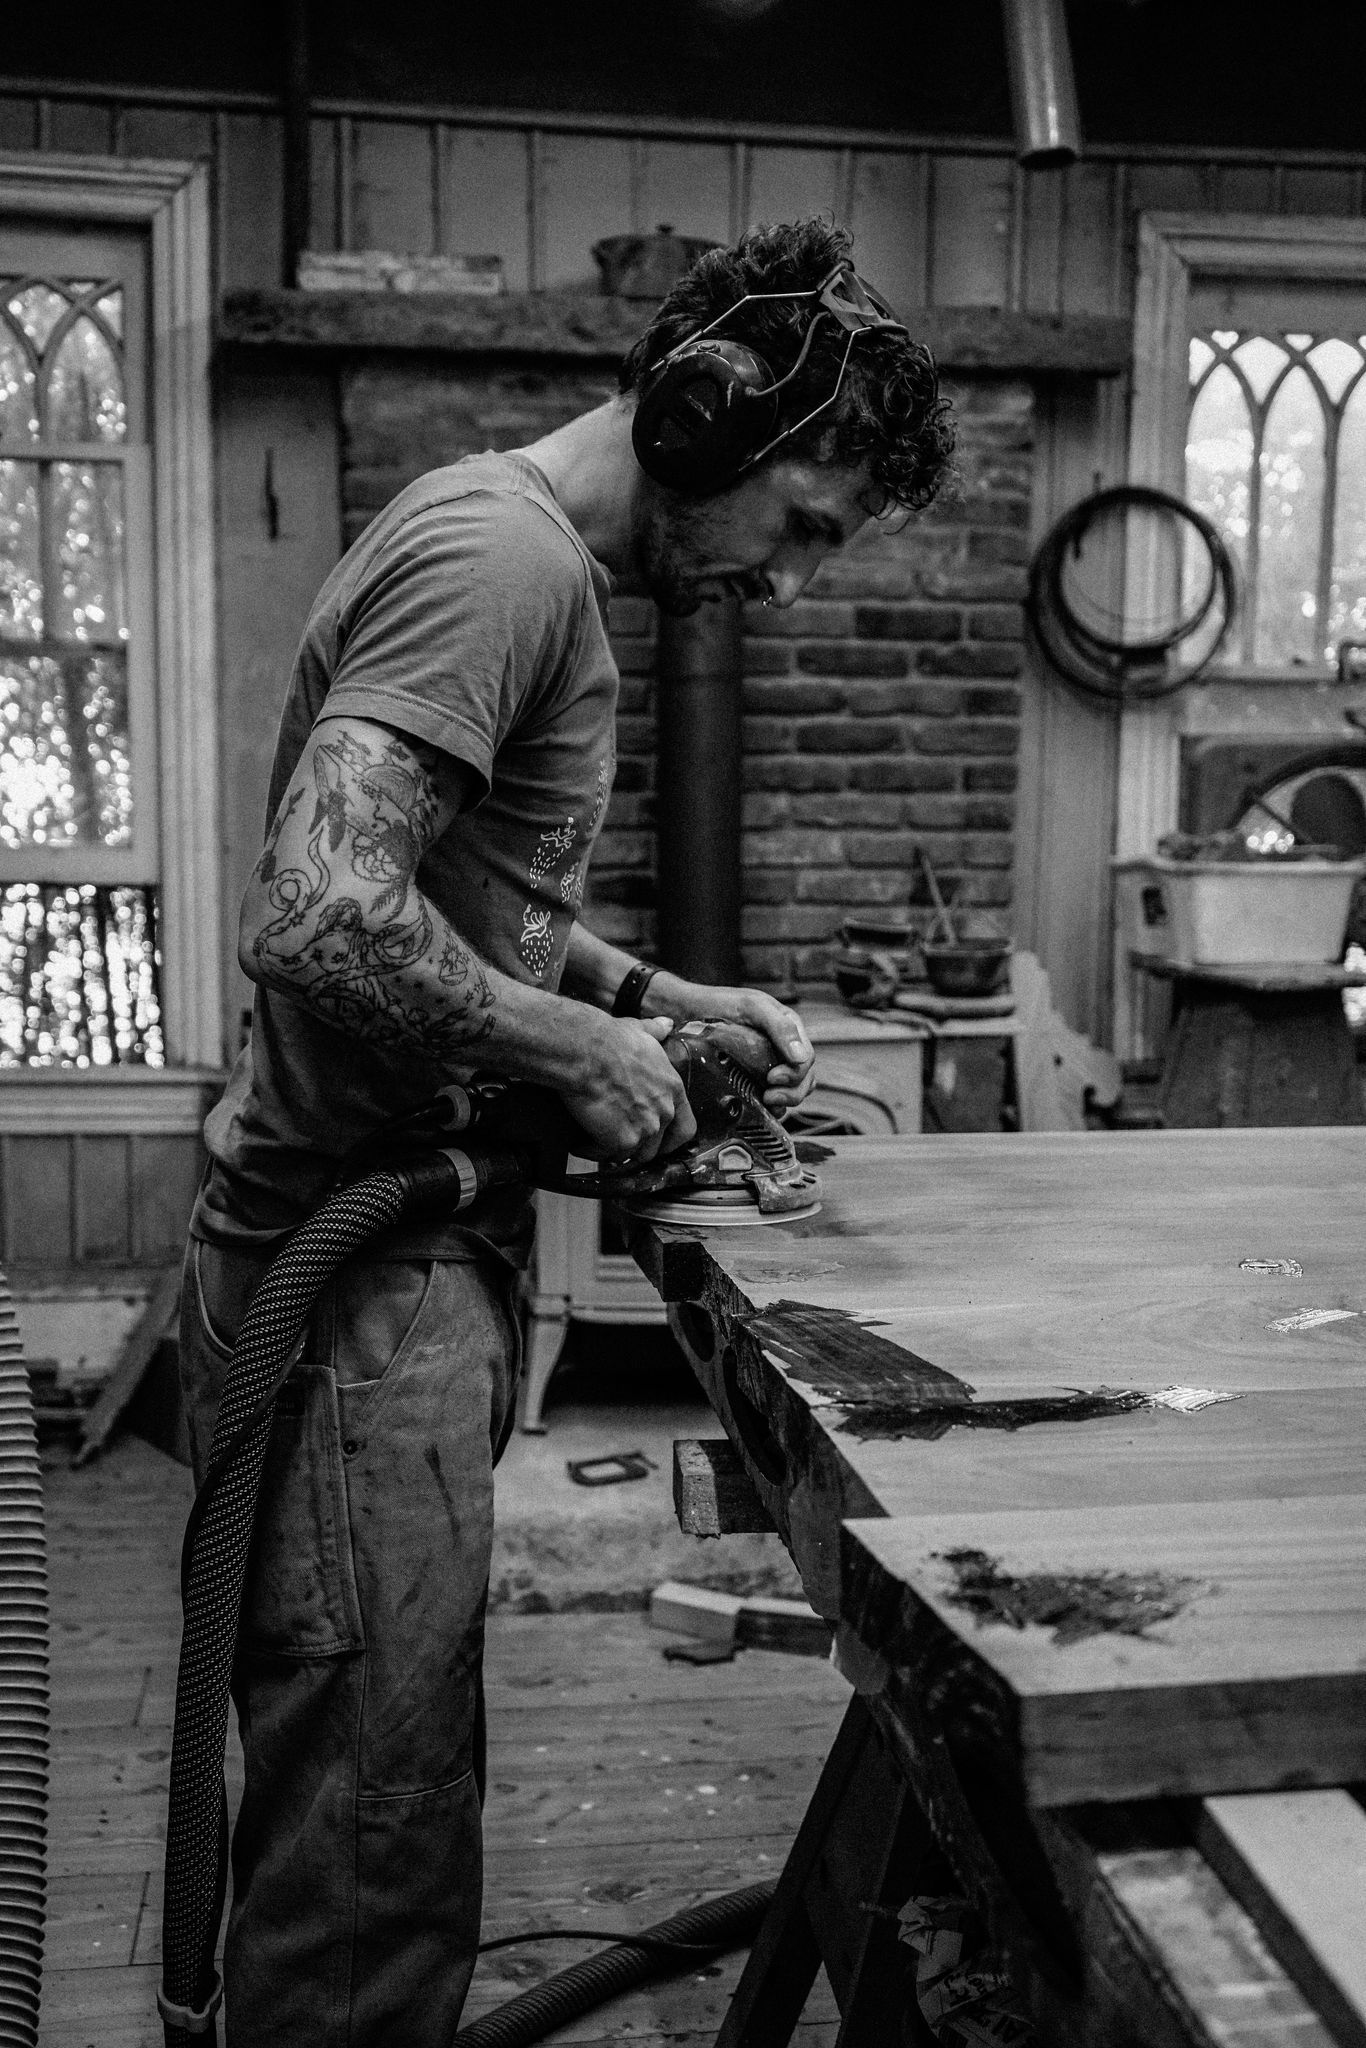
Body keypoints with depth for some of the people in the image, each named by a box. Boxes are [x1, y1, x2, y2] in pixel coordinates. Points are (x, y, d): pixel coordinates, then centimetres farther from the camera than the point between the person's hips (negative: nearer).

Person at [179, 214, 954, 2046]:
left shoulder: (534, 561, 16)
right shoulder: (501, 555, -17)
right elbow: (321, 919, -28)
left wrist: (653, 998, 9)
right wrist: (581, 1051, -15)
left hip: (424, 1242, 10)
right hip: (355, 1264, -10)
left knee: (388, 1766, 19)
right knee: (373, 1808, -1)